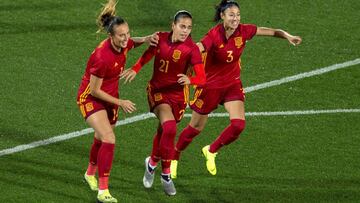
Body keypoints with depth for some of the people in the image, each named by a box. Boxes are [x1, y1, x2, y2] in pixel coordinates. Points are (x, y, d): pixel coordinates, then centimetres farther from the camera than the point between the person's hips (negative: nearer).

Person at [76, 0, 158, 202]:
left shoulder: (124, 44, -13)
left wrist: (146, 39, -5)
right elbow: (95, 90, -24)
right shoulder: (102, 57, -34)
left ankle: (90, 173, 50)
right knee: (109, 139, -21)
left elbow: (132, 43, 16)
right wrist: (120, 103, -18)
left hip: (110, 96, 7)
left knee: (101, 139, 23)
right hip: (91, 98, -7)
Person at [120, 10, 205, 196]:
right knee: (169, 127, -23)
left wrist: (189, 80, -44)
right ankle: (166, 174, -7)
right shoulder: (160, 38, -9)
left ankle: (152, 162, 43)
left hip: (177, 95, 0)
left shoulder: (192, 49, -17)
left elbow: (202, 78, -23)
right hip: (157, 90, 0)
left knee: (164, 132, 12)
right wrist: (134, 70, -2)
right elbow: (148, 55, 12)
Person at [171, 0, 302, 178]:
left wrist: (287, 36, -16)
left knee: (238, 124, -14)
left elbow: (271, 32, 0)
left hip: (232, 84, 4)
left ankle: (211, 151, 13)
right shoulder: (214, 35, -26)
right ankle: (174, 159, 34)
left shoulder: (243, 31, -12)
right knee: (195, 128, 8)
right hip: (210, 85, -4)